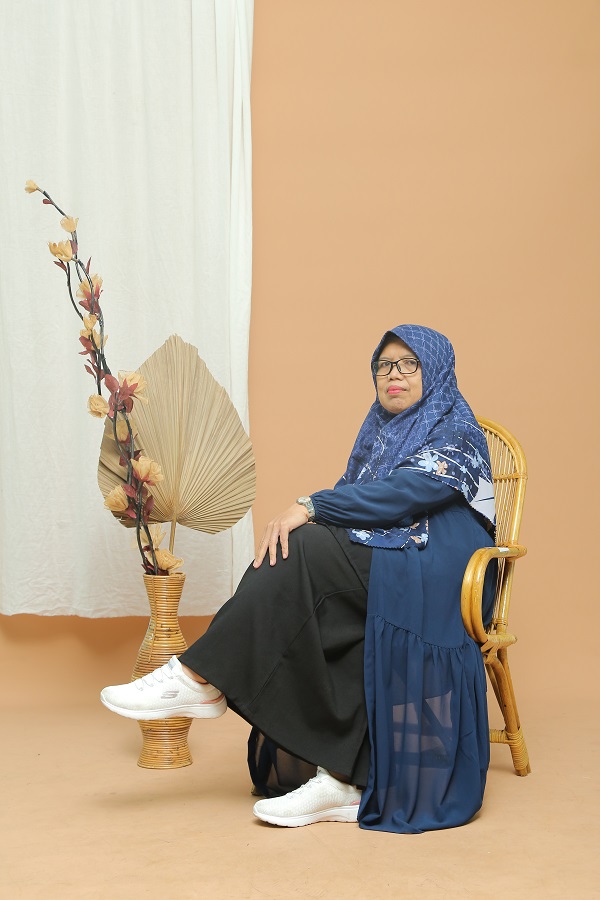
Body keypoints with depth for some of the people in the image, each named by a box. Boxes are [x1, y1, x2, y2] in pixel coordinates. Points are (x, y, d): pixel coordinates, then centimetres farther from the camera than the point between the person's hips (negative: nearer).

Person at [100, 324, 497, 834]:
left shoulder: (457, 432, -1)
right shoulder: (383, 429, 24)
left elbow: (403, 493, -18)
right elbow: (353, 498, 15)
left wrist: (310, 507, -23)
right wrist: (308, 516, -7)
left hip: (435, 579, -6)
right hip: (379, 571, 7)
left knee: (301, 550, -26)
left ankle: (199, 679, -24)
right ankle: (345, 778, -29)